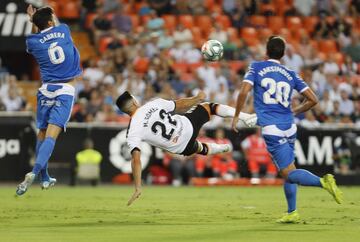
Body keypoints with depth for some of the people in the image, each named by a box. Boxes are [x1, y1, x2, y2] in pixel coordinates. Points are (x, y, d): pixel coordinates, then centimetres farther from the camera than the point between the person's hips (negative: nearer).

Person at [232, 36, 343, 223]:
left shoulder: (256, 68, 4)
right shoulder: (290, 74, 13)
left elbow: (244, 91, -10)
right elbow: (312, 100, 9)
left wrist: (236, 116, 3)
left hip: (271, 129, -5)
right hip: (289, 128, 5)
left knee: (289, 173, -10)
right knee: (288, 171, 20)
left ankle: (322, 181, -33)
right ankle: (292, 213, 18)